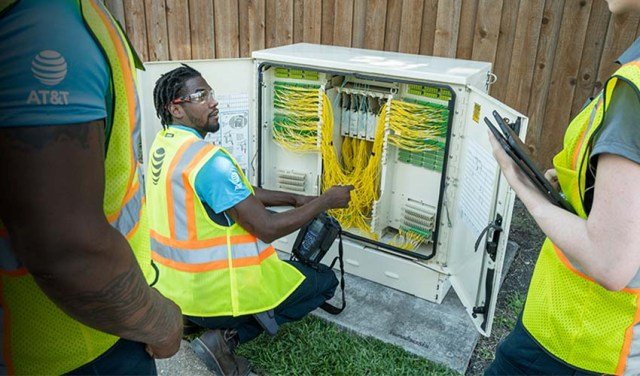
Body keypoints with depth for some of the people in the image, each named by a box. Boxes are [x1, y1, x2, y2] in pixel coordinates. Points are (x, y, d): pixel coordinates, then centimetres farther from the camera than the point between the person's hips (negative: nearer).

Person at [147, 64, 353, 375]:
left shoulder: (164, 144, 4)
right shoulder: (208, 159, -26)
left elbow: (239, 193, 9)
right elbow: (267, 229, -22)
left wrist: (295, 199, 4)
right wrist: (326, 201, -11)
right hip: (213, 292, -9)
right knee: (325, 281, 7)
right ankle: (230, 335, 1)